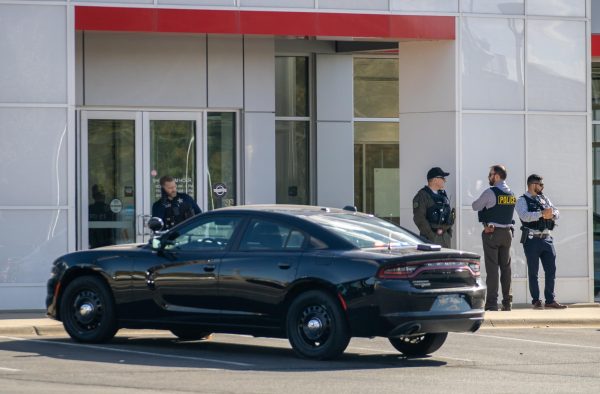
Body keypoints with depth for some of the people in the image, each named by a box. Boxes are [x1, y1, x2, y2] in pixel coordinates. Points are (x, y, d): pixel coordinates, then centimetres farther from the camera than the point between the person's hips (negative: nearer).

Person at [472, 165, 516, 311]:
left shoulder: (490, 193, -12)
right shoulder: (511, 194, 9)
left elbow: (475, 206, -2)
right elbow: (504, 211, 11)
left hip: (491, 233, -6)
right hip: (507, 233, 6)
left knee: (492, 268, -5)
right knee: (506, 267, 9)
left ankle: (492, 302, -7)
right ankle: (507, 302, 9)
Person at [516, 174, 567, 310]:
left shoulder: (544, 199, 18)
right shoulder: (522, 201, -3)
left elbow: (556, 213, 10)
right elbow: (524, 216, -20)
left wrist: (552, 214, -13)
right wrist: (542, 214, -30)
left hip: (546, 238, 6)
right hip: (532, 239, -6)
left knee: (551, 270, 3)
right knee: (533, 272, 2)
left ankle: (550, 300, 9)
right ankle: (536, 301, 7)